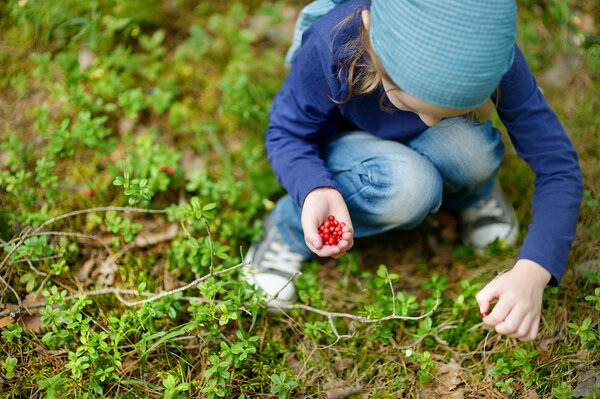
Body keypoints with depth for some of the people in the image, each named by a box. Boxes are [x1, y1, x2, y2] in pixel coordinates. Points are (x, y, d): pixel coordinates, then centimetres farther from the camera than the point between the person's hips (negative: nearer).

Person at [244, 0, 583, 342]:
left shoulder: (493, 53, -32)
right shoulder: (331, 46, -37)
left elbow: (559, 164, -28)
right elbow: (285, 134, -20)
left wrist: (532, 272, -42)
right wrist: (315, 190, -43)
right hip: (341, 142, -1)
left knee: (470, 148, -35)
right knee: (406, 185, -37)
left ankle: (471, 198, 2)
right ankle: (289, 232, -9)